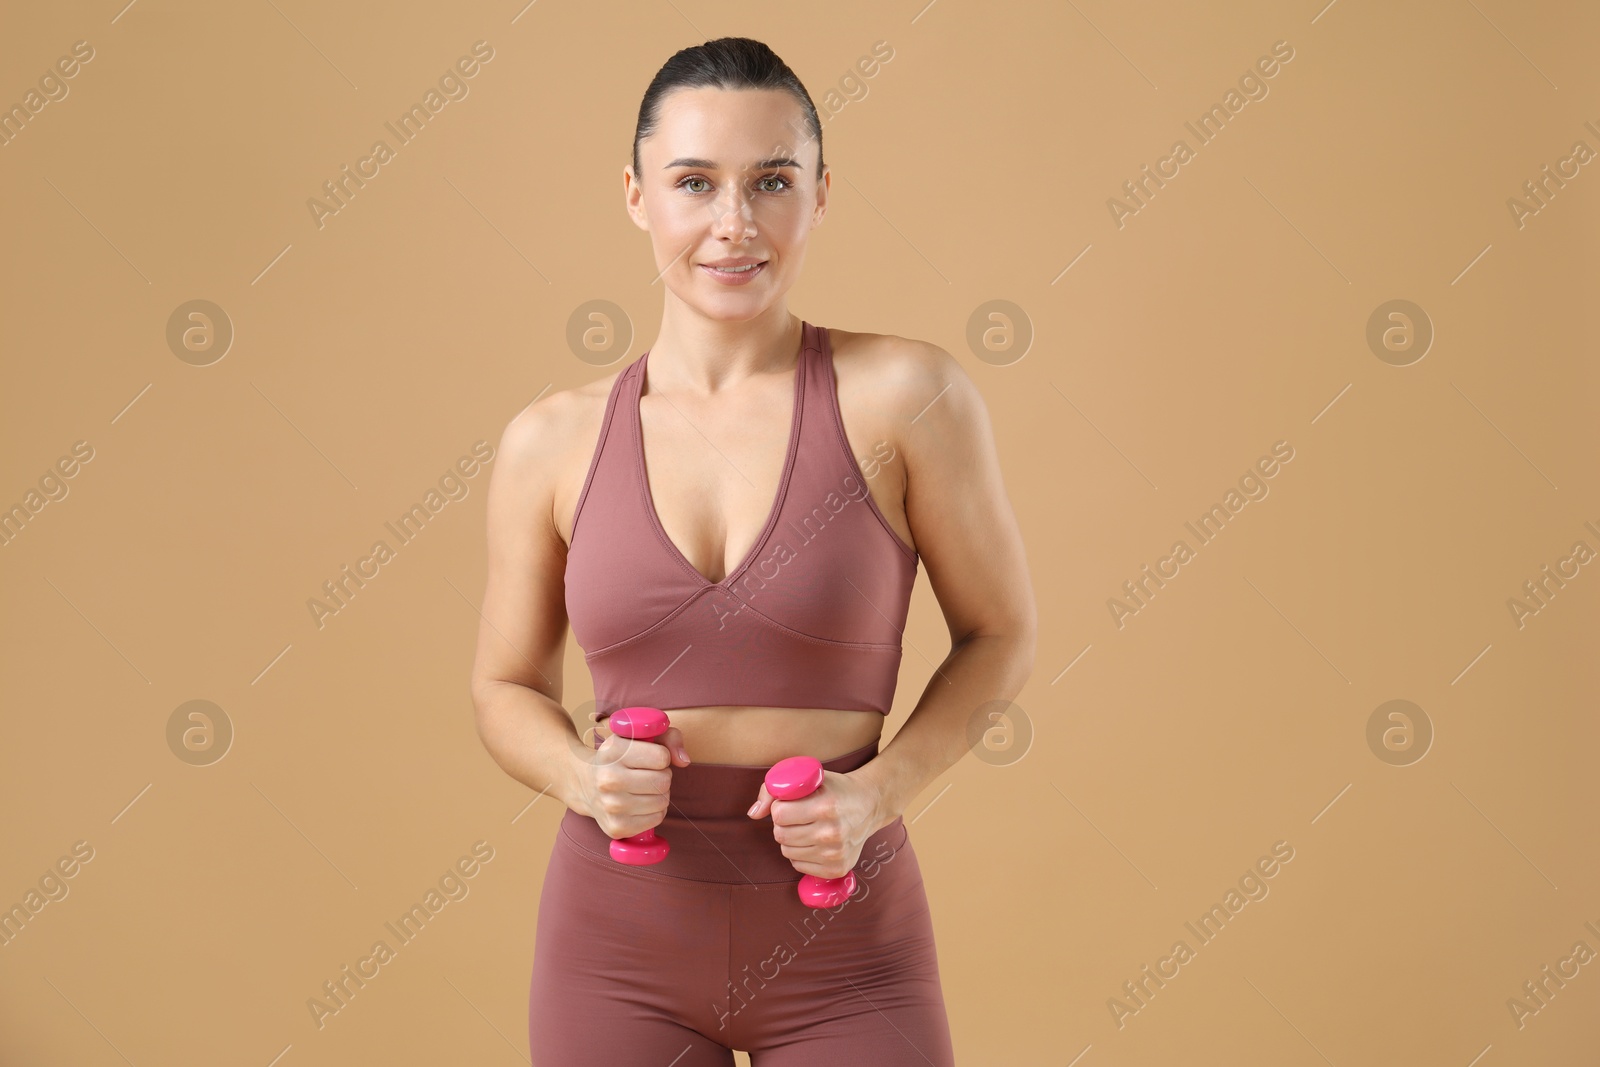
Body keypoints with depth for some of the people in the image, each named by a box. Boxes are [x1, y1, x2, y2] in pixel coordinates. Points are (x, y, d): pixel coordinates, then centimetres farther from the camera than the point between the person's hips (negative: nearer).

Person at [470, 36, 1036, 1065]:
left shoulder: (904, 394, -8)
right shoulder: (553, 442, -2)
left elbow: (1000, 636, 2)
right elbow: (508, 687, 10)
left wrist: (878, 790, -11)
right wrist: (584, 776, -9)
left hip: (840, 948, -1)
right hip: (620, 942, 2)